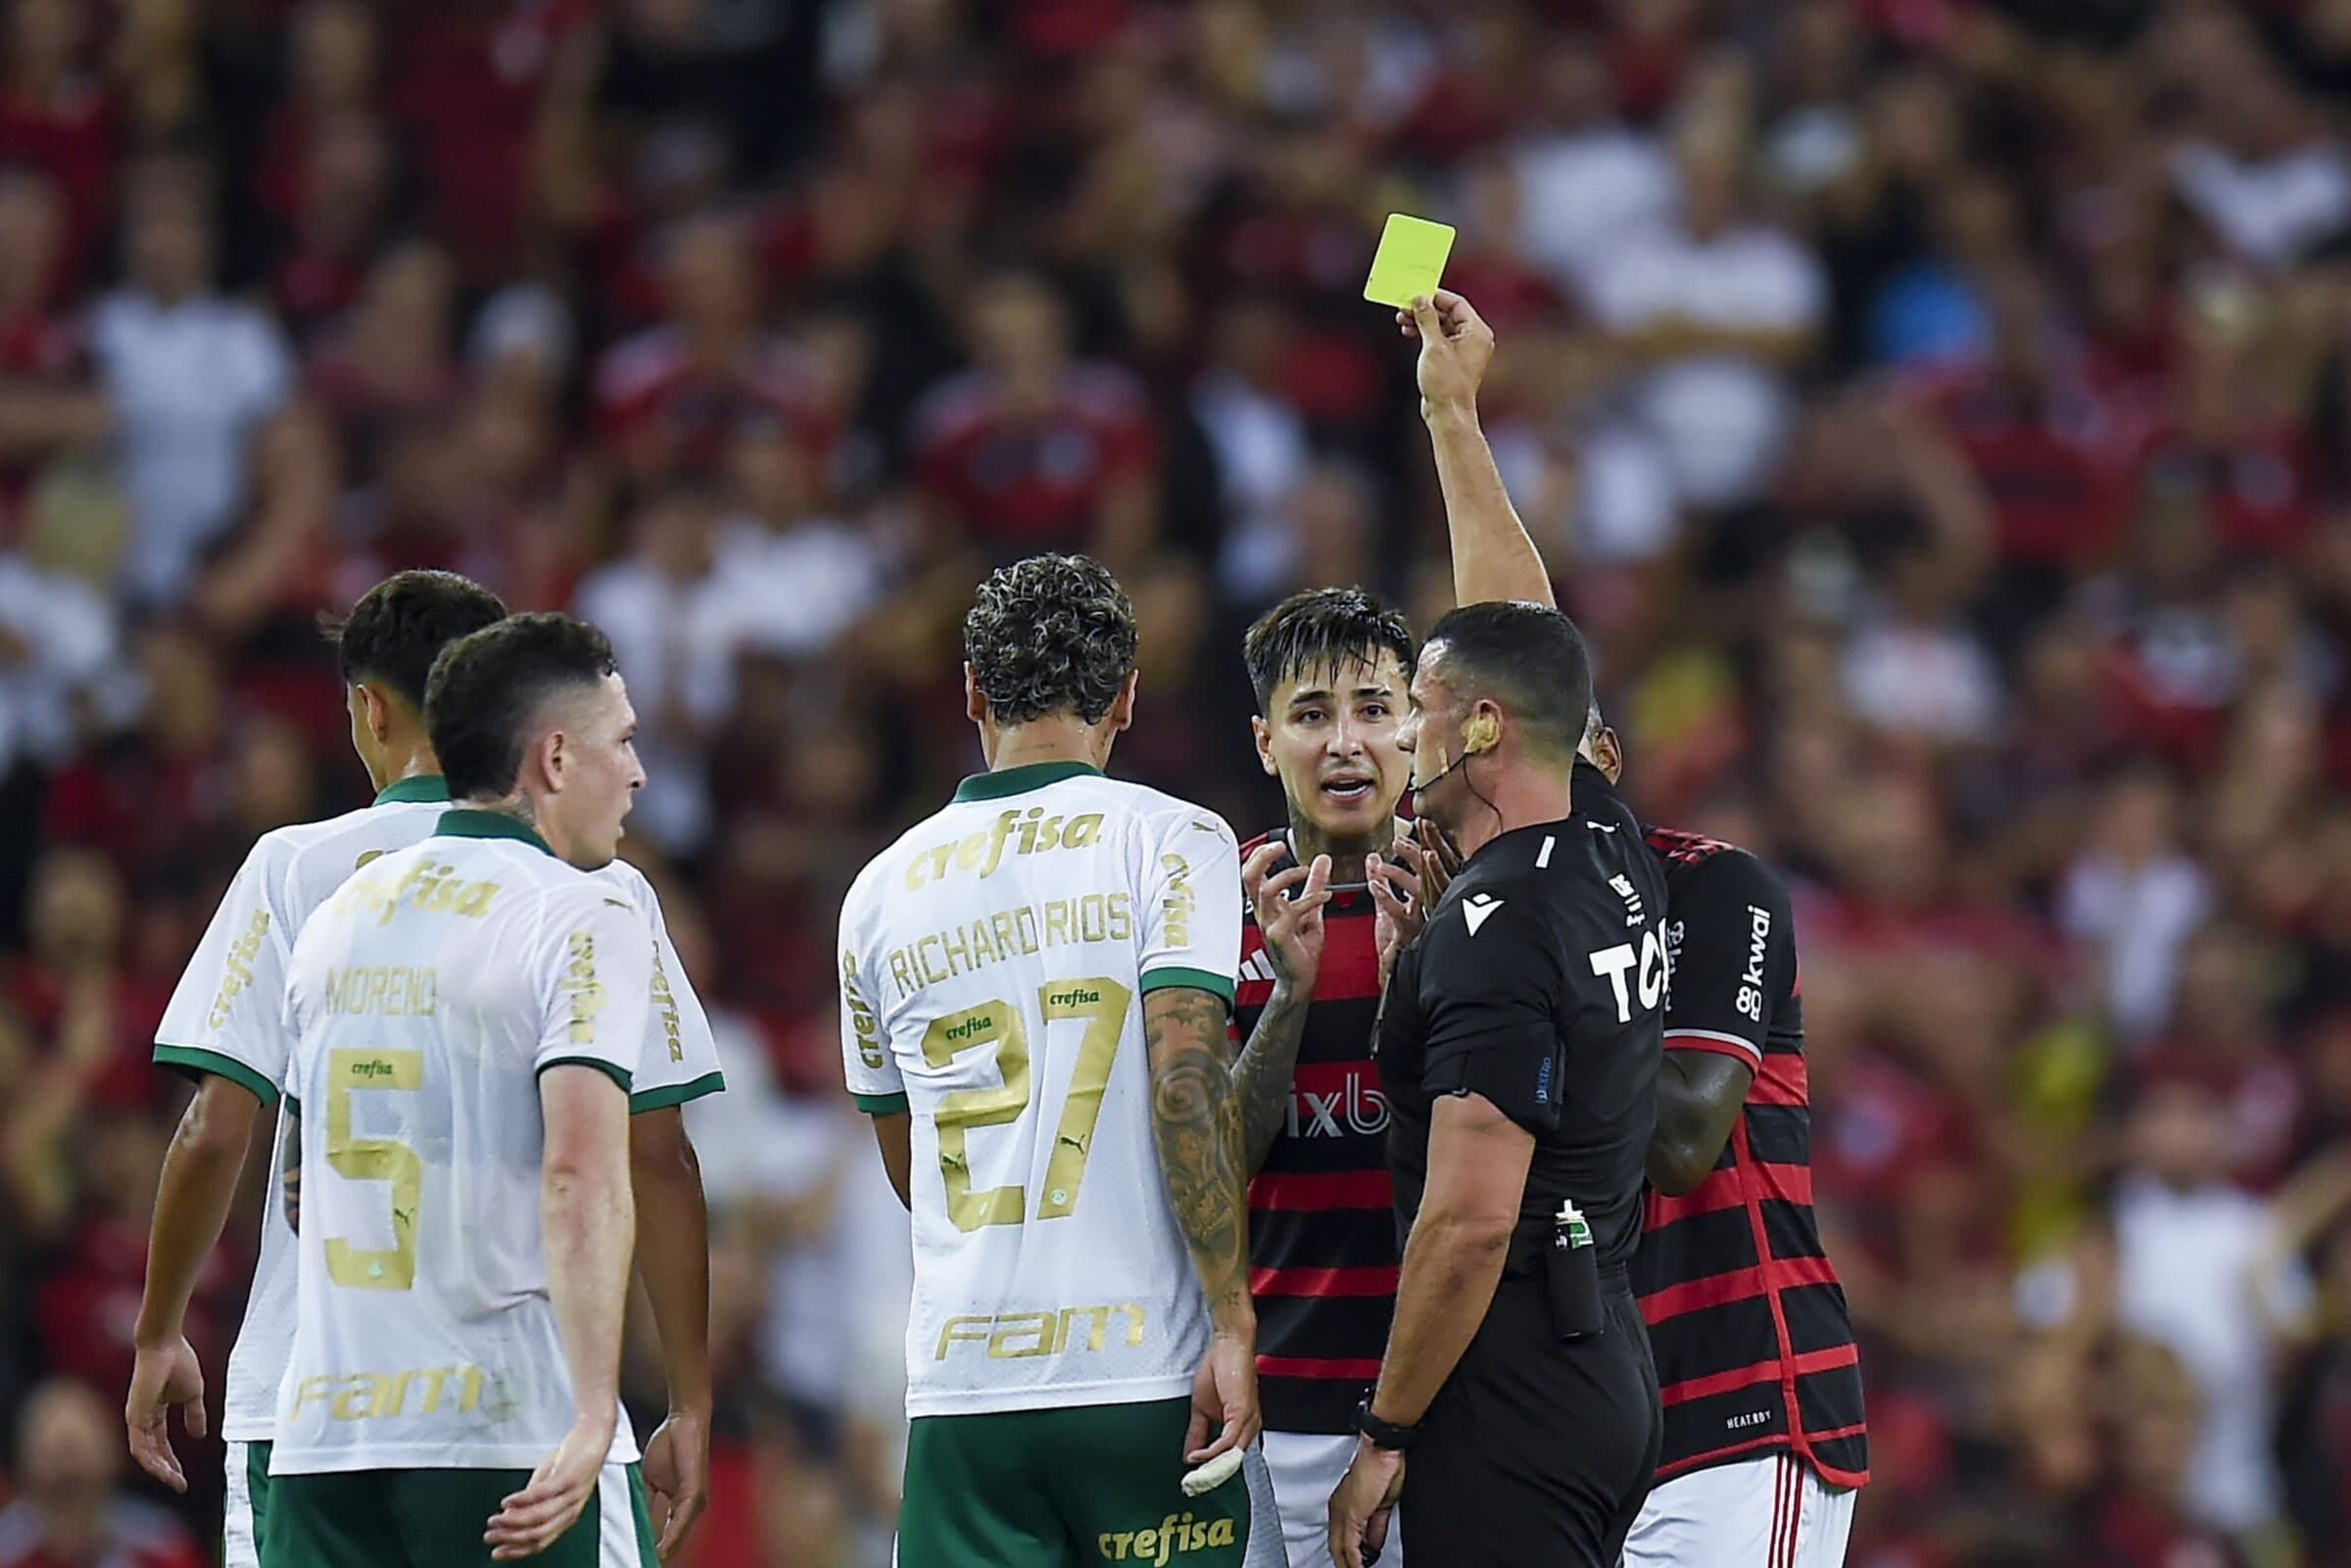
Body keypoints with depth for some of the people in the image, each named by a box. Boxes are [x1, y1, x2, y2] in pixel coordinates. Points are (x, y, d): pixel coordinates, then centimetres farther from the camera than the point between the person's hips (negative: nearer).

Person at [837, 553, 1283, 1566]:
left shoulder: (883, 889, 12)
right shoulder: (1170, 842, -1)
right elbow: (1187, 1086, -13)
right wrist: (1232, 1327, -12)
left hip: (960, 1386, 3)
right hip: (1148, 1372, -3)